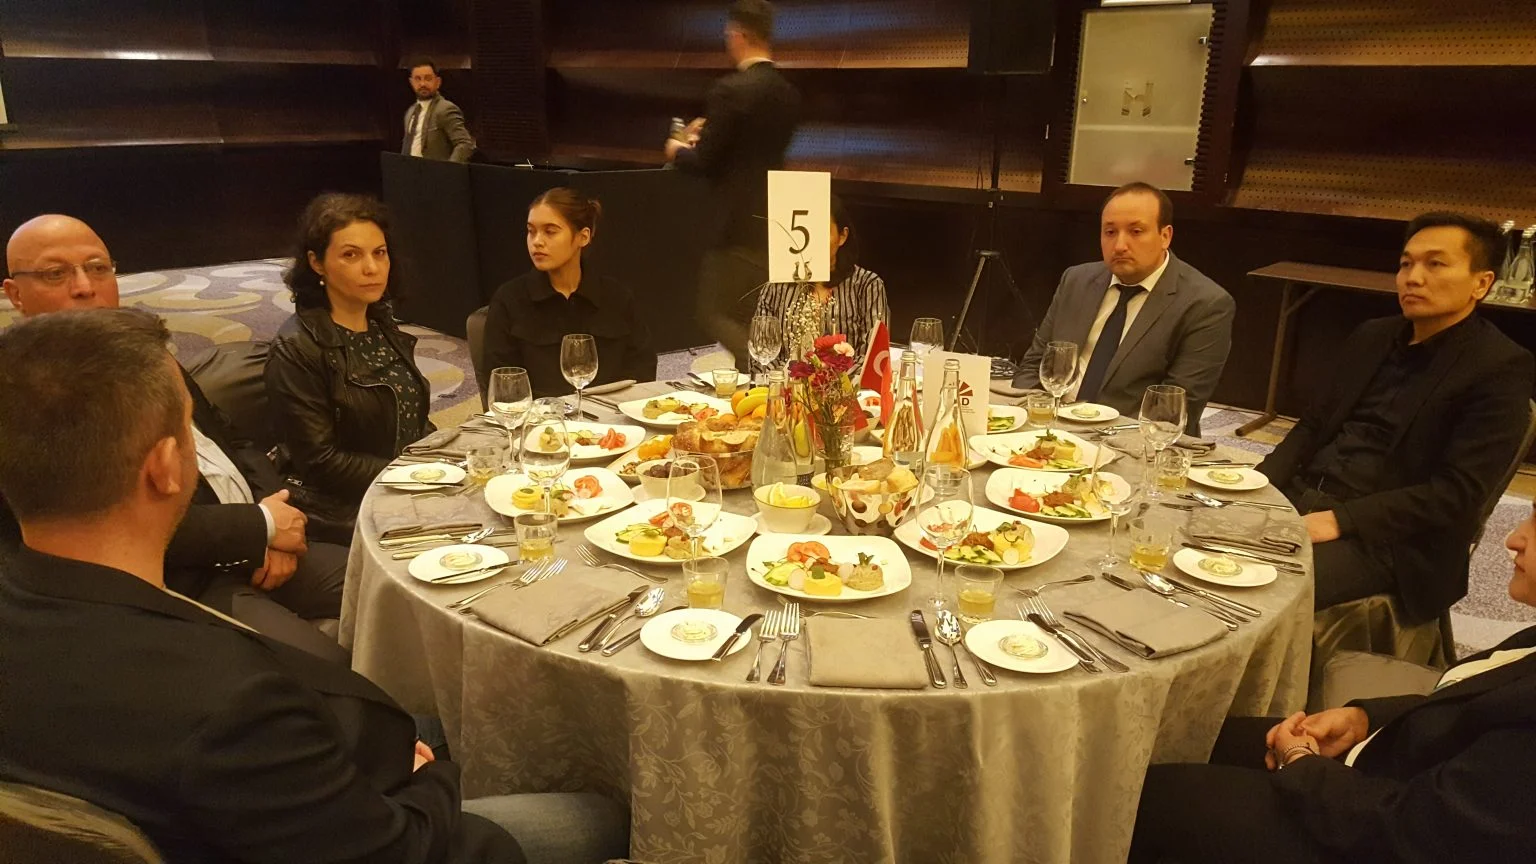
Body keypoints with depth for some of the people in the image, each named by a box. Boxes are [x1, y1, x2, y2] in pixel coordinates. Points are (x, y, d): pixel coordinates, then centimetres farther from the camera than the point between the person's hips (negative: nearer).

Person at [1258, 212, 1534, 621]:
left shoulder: (1499, 368, -7)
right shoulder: (1371, 337, 14)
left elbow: (1460, 492, -14)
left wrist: (1339, 520, -21)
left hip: (1386, 537, -6)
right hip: (1299, 498, 7)